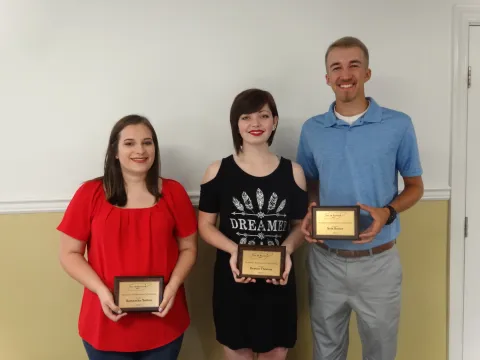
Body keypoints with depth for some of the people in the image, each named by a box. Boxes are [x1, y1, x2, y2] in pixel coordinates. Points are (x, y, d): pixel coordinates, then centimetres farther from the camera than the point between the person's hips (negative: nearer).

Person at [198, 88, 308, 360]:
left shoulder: (293, 172, -1)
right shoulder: (218, 171, -5)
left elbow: (301, 225, 6)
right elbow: (205, 225, -1)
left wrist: (286, 250, -15)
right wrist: (233, 250, -18)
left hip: (278, 282, 1)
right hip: (232, 281, -1)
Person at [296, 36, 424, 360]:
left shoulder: (399, 125, -6)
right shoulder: (311, 129, 0)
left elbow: (415, 186, 2)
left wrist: (388, 212, -18)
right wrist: (309, 212, -11)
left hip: (379, 261, -1)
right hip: (325, 259, 2)